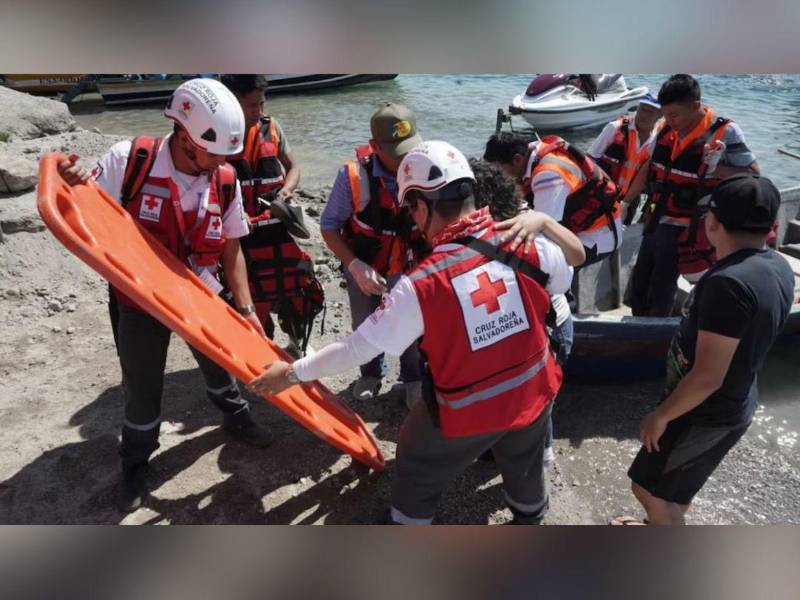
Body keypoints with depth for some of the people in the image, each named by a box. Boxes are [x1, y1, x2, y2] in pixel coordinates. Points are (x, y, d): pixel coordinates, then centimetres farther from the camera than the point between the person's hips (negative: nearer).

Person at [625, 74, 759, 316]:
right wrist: (623, 201, 14)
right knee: (638, 287, 16)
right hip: (656, 222, 6)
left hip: (686, 230, -6)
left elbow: (752, 173, -9)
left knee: (661, 294, 2)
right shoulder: (667, 129, -1)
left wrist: (717, 169, -25)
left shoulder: (724, 133, -16)